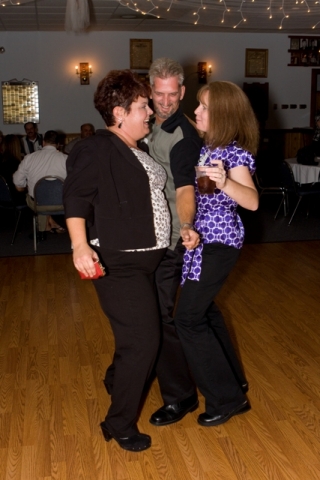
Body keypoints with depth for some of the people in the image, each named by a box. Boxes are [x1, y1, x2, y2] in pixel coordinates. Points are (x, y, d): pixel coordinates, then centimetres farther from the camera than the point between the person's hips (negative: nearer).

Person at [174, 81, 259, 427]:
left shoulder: (234, 152, -16)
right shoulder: (207, 147, 9)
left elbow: (252, 201, -30)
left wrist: (224, 182, -46)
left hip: (218, 242, -9)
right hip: (201, 239, 9)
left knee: (187, 318, -7)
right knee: (204, 311, 18)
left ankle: (226, 398, 9)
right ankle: (233, 382, 35)